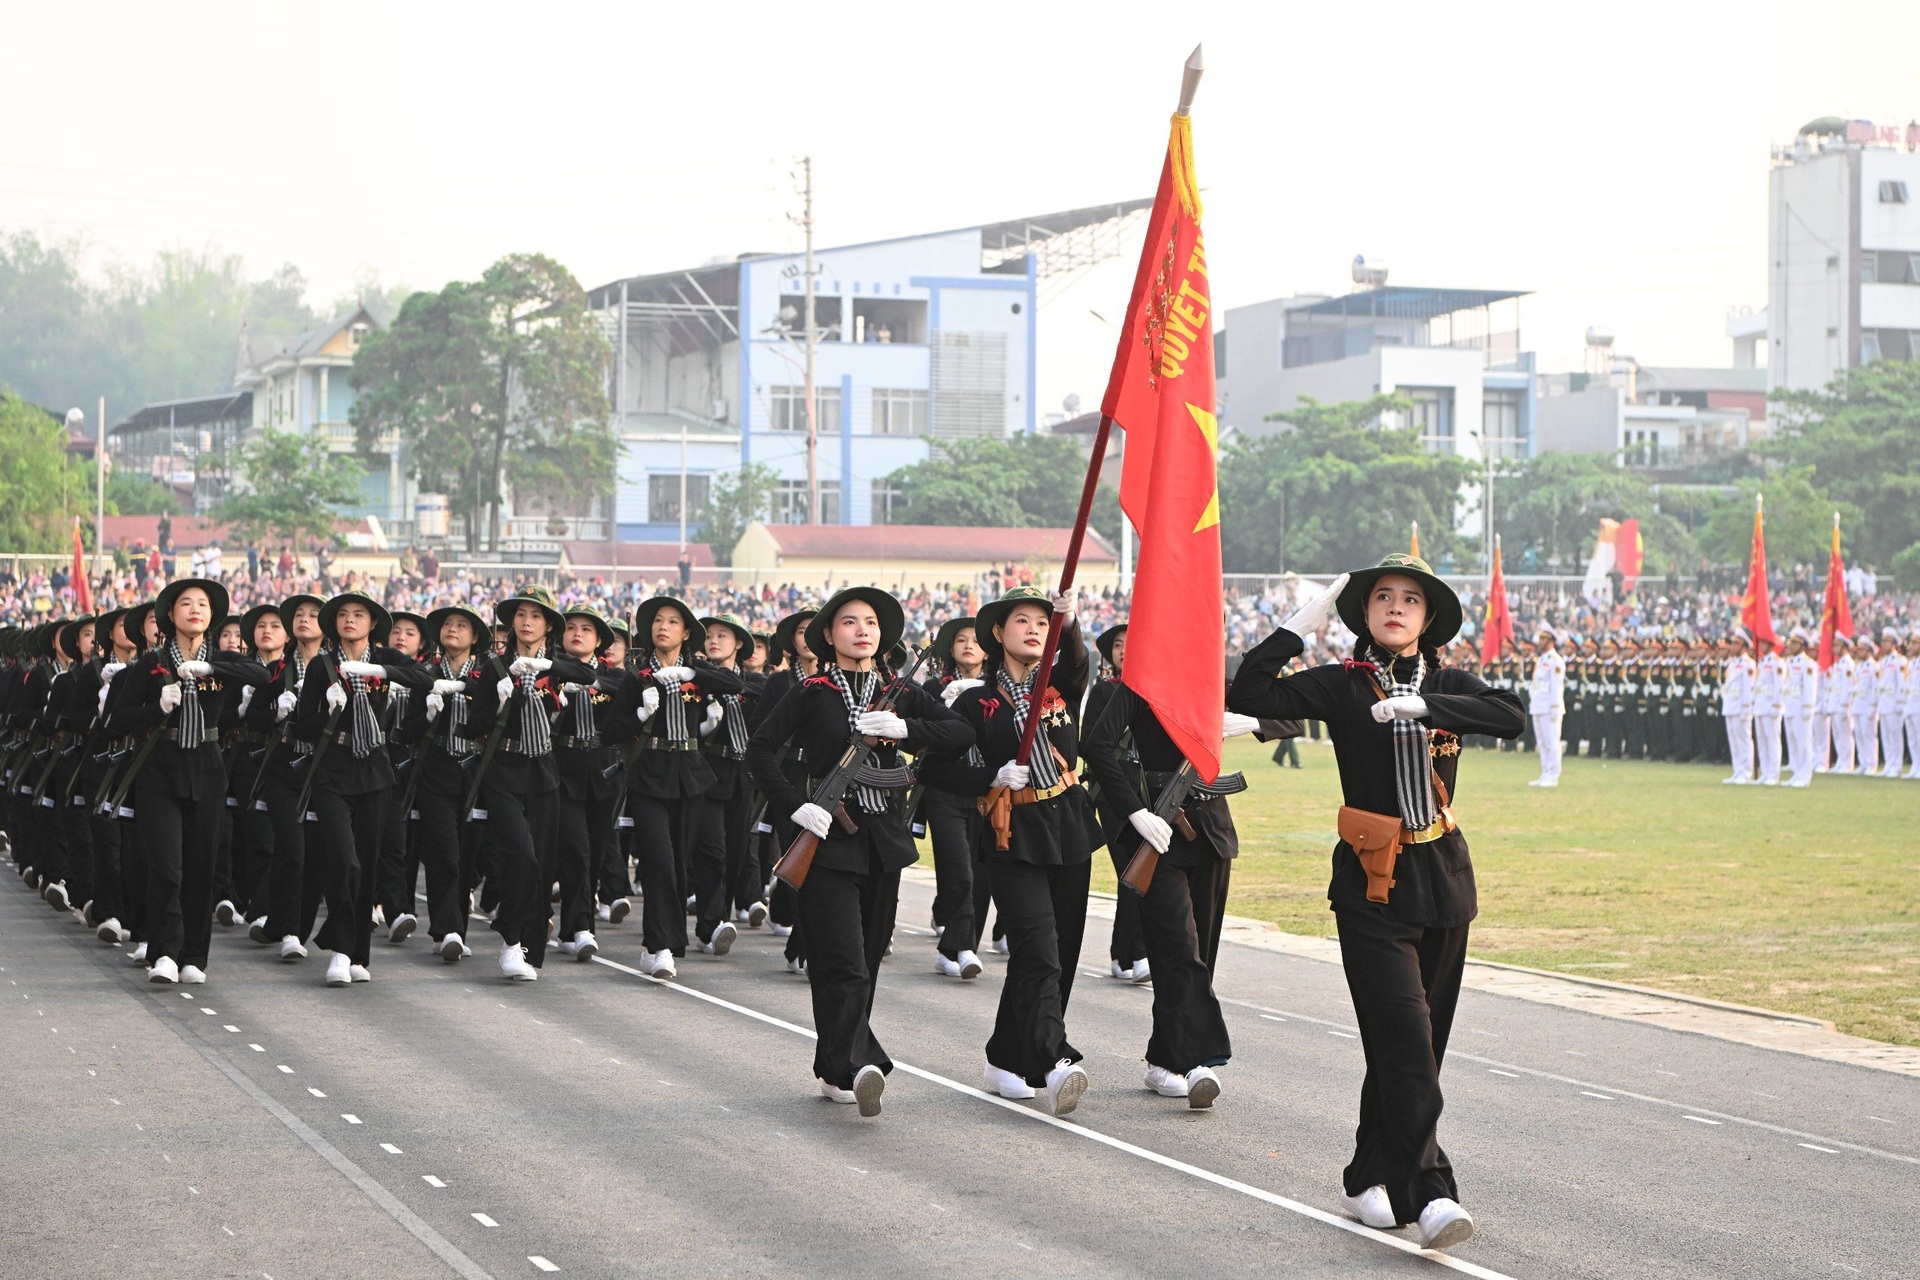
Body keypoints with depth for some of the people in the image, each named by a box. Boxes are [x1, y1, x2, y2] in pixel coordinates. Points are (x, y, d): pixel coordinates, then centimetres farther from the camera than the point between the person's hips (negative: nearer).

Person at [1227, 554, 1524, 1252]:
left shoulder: (1446, 685, 8)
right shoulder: (1340, 685, 0)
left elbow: (1511, 716, -11)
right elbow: (1250, 694, -12)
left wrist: (1423, 706, -19)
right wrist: (1301, 624, -13)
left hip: (1443, 881, 4)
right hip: (1372, 886, -4)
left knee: (1414, 1043, 9)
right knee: (1405, 1039, -14)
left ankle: (1369, 1177, 23)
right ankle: (1430, 1194, -21)